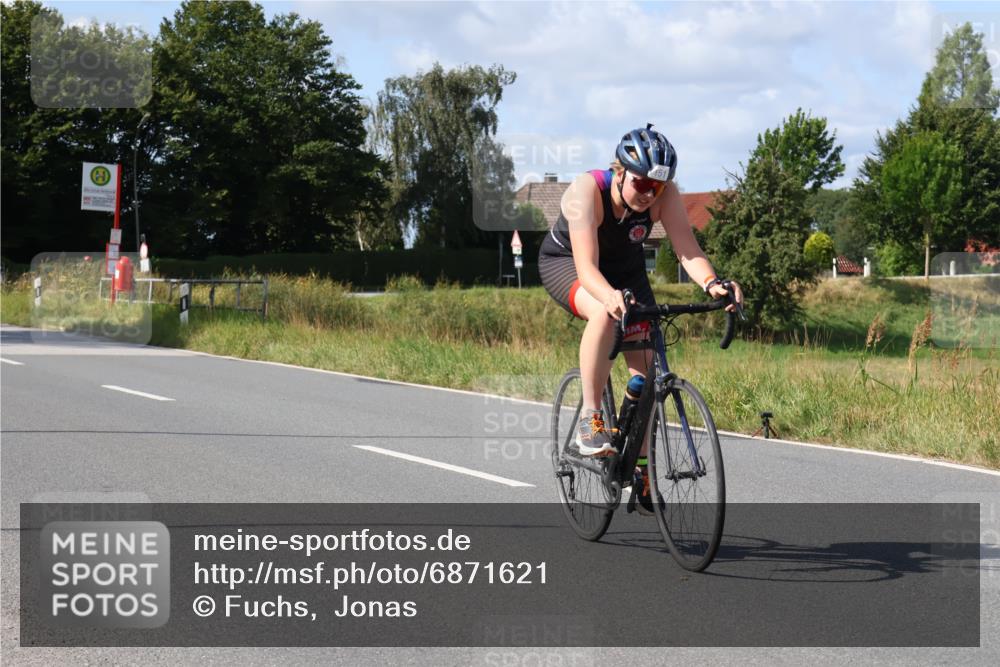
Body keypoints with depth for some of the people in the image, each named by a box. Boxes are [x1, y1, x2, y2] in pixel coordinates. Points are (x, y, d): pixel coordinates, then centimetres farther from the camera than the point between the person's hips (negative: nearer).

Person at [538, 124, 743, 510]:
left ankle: (639, 468, 6)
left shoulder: (664, 194, -25)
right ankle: (589, 419, -25)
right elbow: (586, 266, -44)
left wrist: (711, 284, -53)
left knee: (645, 363, -7)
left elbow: (687, 249, -33)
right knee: (607, 314, -37)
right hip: (565, 262, -4)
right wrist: (610, 296, -64)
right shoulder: (587, 191, -35)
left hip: (624, 267, 4)